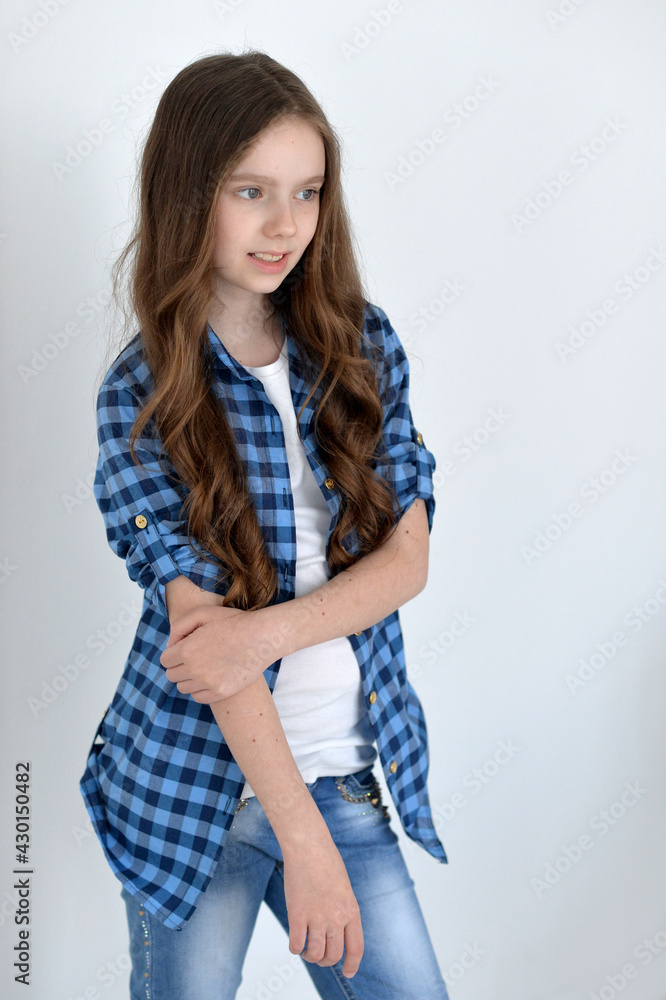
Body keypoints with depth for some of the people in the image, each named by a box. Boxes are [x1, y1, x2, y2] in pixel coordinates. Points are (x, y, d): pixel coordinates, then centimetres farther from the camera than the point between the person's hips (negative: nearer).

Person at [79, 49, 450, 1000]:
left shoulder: (365, 345, -1)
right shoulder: (142, 393, -11)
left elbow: (407, 558, -4)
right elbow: (201, 622, -18)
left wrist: (268, 631, -22)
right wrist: (304, 839, -21)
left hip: (349, 769, 3)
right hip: (196, 787, -2)